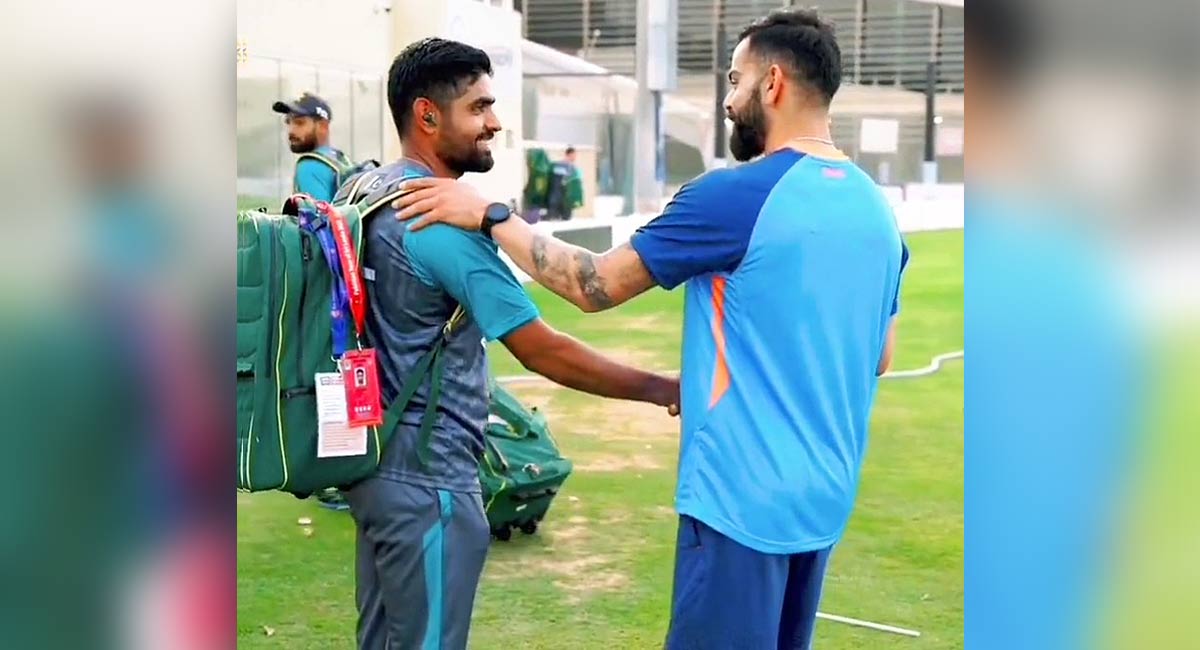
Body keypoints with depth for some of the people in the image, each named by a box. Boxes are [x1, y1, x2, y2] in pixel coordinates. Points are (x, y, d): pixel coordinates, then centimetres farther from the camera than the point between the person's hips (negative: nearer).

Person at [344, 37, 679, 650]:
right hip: (426, 477, -9)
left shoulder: (373, 191, 7)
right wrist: (663, 389, -15)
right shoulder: (444, 220, -21)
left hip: (381, 459, 9)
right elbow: (542, 351, -21)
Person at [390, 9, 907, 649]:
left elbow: (596, 285, -11)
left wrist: (489, 215, -3)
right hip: (824, 495, 8)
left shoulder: (739, 195, -17)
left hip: (744, 495, -8)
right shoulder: (875, 208, 6)